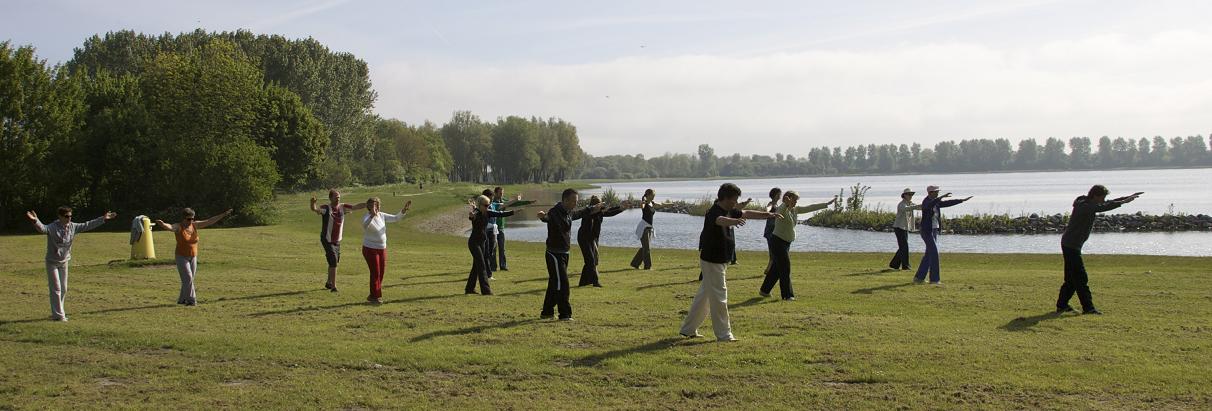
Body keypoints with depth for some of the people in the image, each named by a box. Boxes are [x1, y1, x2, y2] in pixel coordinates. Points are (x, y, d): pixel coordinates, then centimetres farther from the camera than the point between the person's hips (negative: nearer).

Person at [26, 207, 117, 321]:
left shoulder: (73, 227, -3)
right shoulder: (52, 228, -21)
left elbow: (87, 225, 5)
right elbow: (42, 228, -40)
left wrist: (103, 219, 5)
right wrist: (35, 221, -62)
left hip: (64, 262, 6)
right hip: (52, 262, -6)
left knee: (63, 289, 12)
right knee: (56, 289, -6)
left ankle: (57, 312, 26)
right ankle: (58, 315, -1)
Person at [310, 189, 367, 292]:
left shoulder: (342, 207, -3)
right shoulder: (326, 208, -18)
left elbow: (356, 207, -5)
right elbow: (315, 209, -35)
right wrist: (313, 203, -58)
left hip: (337, 240, 6)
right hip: (327, 240, -6)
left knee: (335, 261, 18)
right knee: (333, 261, -15)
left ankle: (328, 283, 36)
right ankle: (333, 286, -10)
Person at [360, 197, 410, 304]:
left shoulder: (381, 215, 2)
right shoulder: (367, 218, -19)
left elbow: (396, 218, 7)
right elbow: (365, 226, -42)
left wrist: (404, 210, -7)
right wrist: (372, 215, -58)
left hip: (382, 249, 7)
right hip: (370, 249, -7)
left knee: (381, 273, 12)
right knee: (375, 273, -5)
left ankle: (373, 295, 25)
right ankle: (375, 296, 6)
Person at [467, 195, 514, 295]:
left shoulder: (487, 213, 2)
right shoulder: (476, 213, -20)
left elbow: (500, 214, 9)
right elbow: (471, 216, -43)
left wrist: (513, 212, 4)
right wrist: (471, 215, -65)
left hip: (481, 242, 8)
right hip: (474, 242, -8)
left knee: (476, 266, 13)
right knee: (482, 265, -9)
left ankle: (469, 288, 22)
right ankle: (485, 290, -8)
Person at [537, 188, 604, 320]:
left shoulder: (569, 213, 9)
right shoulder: (555, 212, -20)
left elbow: (582, 212, 30)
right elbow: (547, 217, -43)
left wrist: (595, 208, 45)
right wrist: (543, 216, -68)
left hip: (564, 254, 9)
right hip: (555, 254, -9)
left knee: (554, 284, 16)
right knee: (562, 283, -10)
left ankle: (547, 312, 26)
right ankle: (565, 314, -6)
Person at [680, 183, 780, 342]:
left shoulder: (729, 211, 7)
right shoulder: (714, 213, -22)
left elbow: (747, 213, 21)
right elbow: (720, 220, -46)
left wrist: (767, 215, 20)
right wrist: (734, 221, -67)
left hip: (720, 261, 10)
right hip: (712, 261, -10)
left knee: (705, 296, 17)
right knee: (719, 297, -4)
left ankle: (688, 329, 26)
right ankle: (723, 334, 4)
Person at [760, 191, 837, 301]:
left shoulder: (795, 210, 8)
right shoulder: (782, 209, -16)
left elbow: (810, 208, 12)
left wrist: (827, 204, 14)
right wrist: (787, 204, -62)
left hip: (786, 243, 9)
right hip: (778, 242, -9)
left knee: (776, 268, 15)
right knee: (785, 268, -7)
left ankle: (764, 290, 26)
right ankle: (787, 295, -2)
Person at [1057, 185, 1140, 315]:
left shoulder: (1089, 204, 10)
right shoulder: (1084, 206, -19)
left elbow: (1109, 203, 18)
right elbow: (1104, 207, -30)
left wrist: (1127, 197, 13)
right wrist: (1124, 202, -30)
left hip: (1070, 245, 10)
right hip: (1071, 245, -10)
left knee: (1072, 278, 14)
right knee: (1081, 278, -9)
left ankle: (1061, 305, 18)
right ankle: (1088, 307, -7)